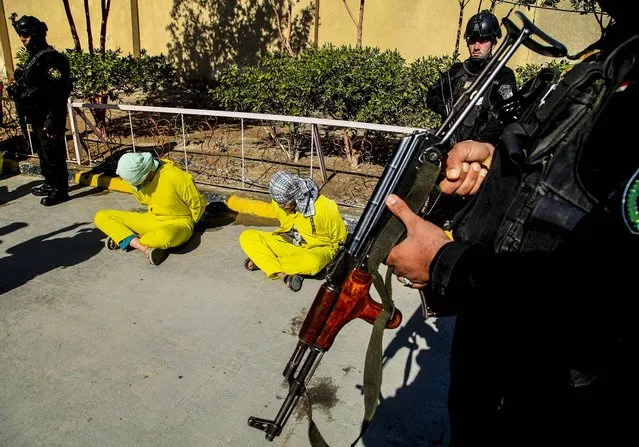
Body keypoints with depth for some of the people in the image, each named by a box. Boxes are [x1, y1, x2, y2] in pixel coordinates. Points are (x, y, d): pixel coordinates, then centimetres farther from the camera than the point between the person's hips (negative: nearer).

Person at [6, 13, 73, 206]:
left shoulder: (50, 58, -15)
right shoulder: (33, 58, 16)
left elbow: (59, 92, -22)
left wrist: (52, 121, -24)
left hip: (47, 118, -10)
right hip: (35, 117, 10)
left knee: (53, 154, -4)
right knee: (42, 153, 18)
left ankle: (60, 190, 5)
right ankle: (50, 184, 30)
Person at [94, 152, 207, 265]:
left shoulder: (174, 177, -25)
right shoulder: (136, 181, -4)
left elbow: (199, 203, -12)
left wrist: (189, 226, 3)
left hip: (177, 223, -7)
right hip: (151, 219, 7)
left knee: (163, 237, -45)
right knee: (101, 217, -6)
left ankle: (124, 239, -13)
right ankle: (145, 249, -23)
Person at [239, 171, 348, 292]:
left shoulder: (326, 209, -24)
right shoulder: (280, 202, -9)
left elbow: (340, 239, -11)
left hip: (313, 250, -5)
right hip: (285, 244, 5)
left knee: (312, 263, -43)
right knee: (246, 237, -14)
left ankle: (263, 260, -20)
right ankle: (283, 275, -26)